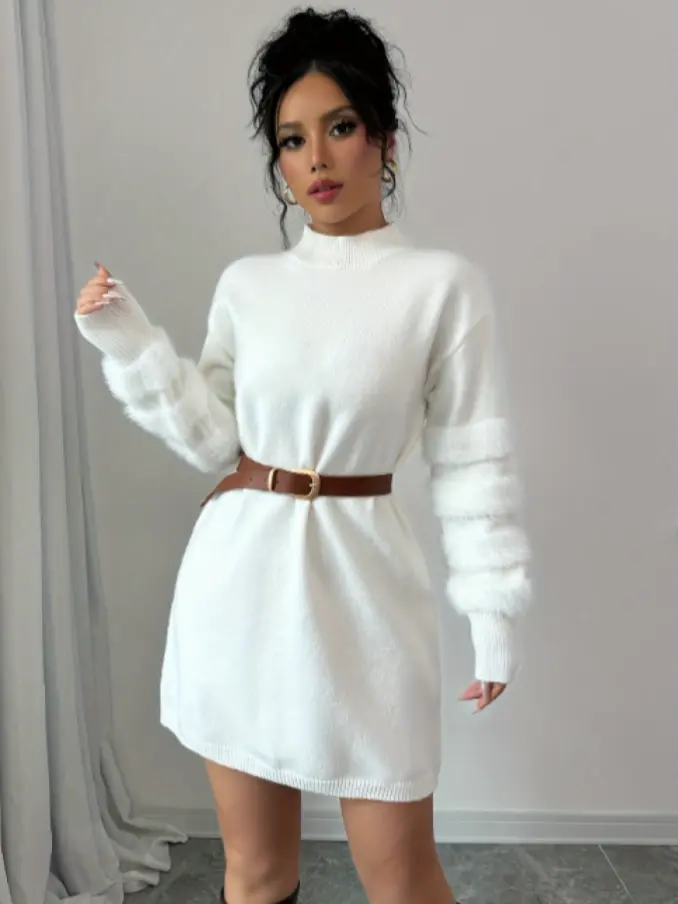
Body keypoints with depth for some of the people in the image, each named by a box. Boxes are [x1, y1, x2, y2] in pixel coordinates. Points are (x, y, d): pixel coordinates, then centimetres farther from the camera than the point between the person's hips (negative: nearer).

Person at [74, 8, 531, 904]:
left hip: (359, 582, -3)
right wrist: (129, 343, -4)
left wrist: (493, 613, -3)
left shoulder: (443, 283, -6)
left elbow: (471, 462, -4)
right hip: (240, 576, 4)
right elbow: (215, 442, 4)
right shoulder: (246, 283, 5)